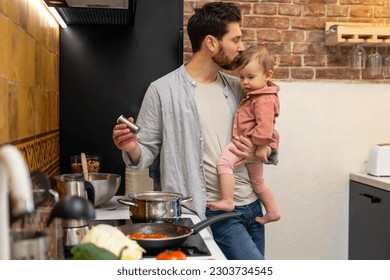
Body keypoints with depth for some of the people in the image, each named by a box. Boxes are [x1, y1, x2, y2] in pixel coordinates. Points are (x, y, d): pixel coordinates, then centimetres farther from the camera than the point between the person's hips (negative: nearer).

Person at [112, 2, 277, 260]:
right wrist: (132, 148, -24)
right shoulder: (164, 90, -6)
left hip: (251, 206, 6)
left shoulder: (237, 88, 9)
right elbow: (146, 153, -2)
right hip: (213, 212, -6)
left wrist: (256, 154, -6)